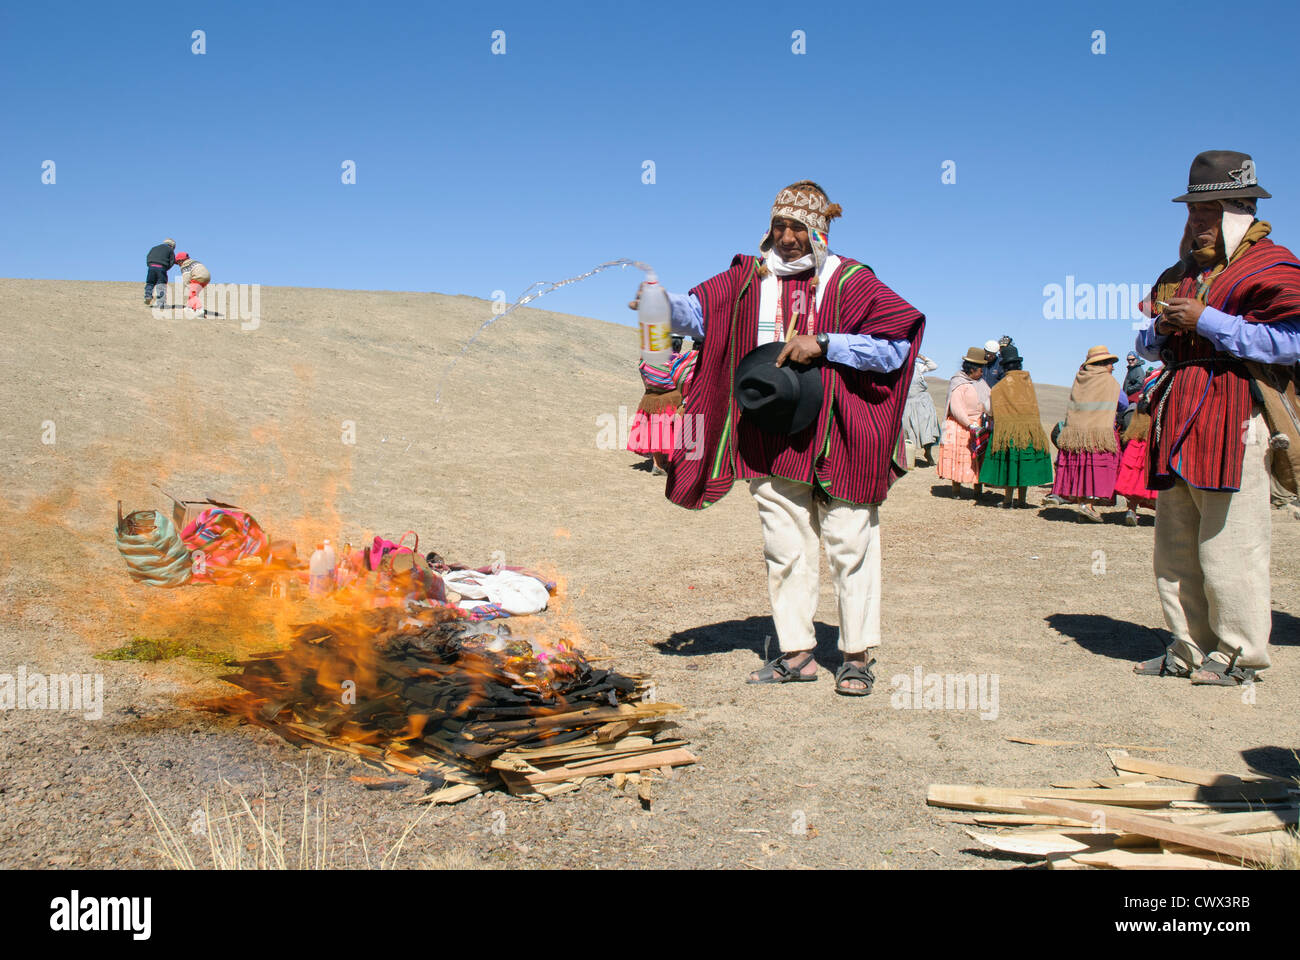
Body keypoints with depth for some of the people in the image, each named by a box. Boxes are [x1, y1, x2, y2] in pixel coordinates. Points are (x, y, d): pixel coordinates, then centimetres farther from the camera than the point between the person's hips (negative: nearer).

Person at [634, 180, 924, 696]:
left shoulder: (849, 281, 0)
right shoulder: (751, 277, 9)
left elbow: (898, 343, -8)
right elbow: (700, 312, -2)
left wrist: (824, 344, -16)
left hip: (837, 439, -3)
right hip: (773, 439, 3)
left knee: (849, 546, 2)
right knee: (785, 547, 8)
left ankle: (857, 656, 14)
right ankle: (796, 653, 19)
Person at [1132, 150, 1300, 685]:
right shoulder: (1182, 272, 23)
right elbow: (1146, 345, 28)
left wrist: (1206, 321, -15)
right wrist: (1161, 332, 4)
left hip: (1234, 420, -8)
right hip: (1178, 420, 8)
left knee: (1229, 546, -8)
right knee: (1175, 547, 8)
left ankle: (1239, 656, 4)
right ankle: (1189, 650, 17)